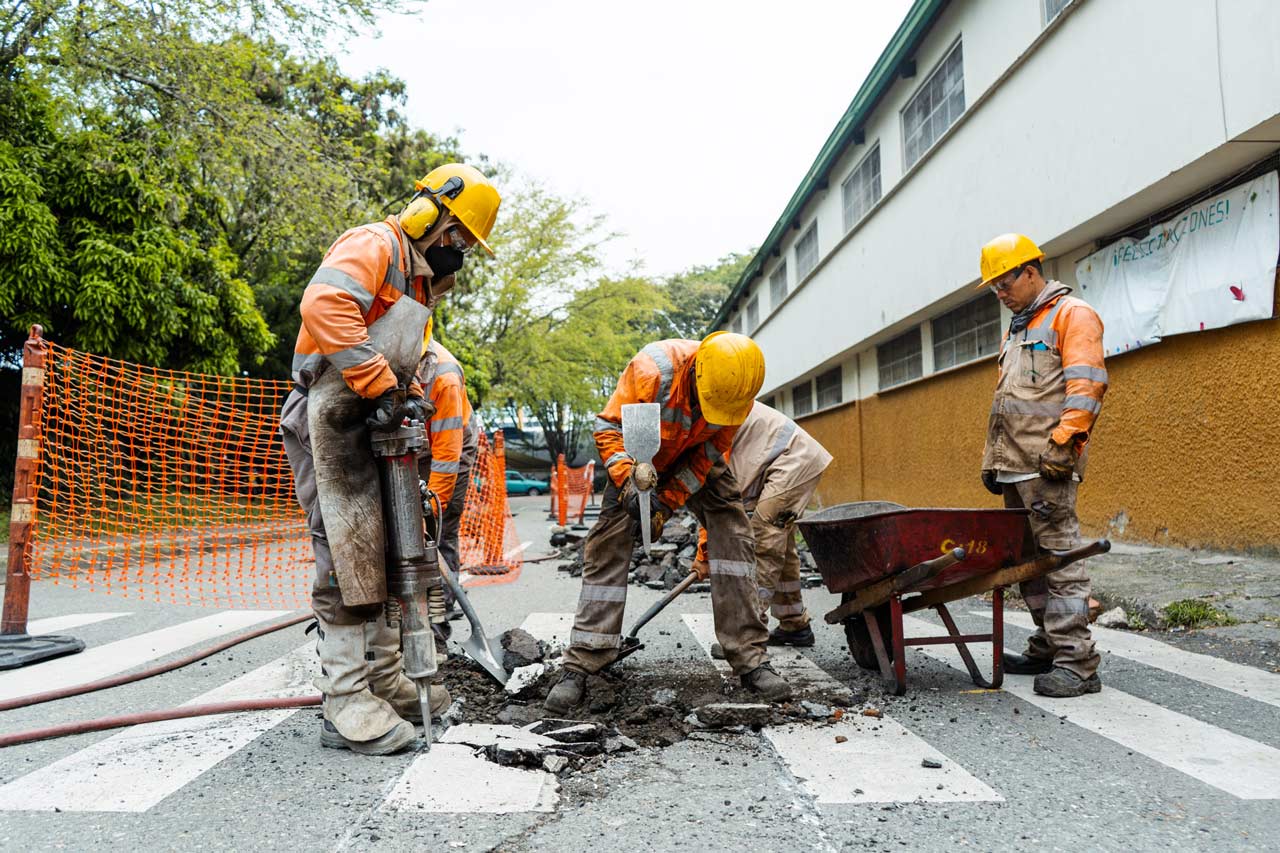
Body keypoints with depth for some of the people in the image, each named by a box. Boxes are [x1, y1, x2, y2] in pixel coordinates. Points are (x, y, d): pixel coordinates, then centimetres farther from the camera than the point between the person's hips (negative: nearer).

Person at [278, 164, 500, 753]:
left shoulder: (418, 283, 22)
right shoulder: (375, 244, -10)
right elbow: (324, 305, -30)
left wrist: (409, 398, 8)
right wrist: (381, 385, -30)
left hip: (370, 426, 10)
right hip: (328, 422, -10)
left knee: (383, 551, 13)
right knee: (346, 556, -11)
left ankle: (384, 678, 24)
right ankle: (345, 704, -5)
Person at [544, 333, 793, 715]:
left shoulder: (738, 391, -25)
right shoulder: (652, 370, -36)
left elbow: (711, 452, -16)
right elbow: (609, 426, -25)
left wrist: (666, 501, -23)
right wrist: (629, 483, -39)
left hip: (696, 459, 2)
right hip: (640, 459, -2)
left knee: (732, 530, -13)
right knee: (609, 545, -11)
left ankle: (750, 659, -5)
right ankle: (579, 666, -6)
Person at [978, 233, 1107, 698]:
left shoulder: (1071, 314, -1)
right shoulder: (1015, 331, 26)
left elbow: (1085, 385, -14)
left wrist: (1062, 442, -22)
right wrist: (991, 459, 22)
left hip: (1047, 466, -9)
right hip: (1014, 467, 9)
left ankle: (1077, 663, -5)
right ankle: (1047, 648, 19)